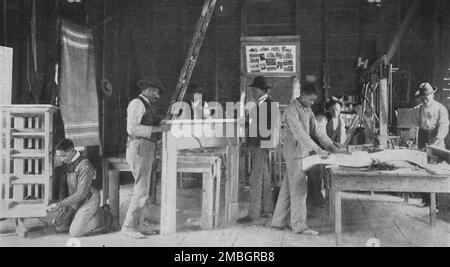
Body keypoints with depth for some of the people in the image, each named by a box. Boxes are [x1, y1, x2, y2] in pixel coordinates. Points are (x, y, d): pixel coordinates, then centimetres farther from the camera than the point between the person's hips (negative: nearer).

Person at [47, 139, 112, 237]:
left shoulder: (85, 166, -26)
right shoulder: (67, 163, 0)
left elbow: (81, 194, -26)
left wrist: (59, 205, -25)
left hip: (89, 200, -8)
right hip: (75, 200, 8)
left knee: (75, 232, -15)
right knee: (59, 227, 0)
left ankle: (102, 216, 1)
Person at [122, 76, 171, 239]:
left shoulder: (146, 106, 22)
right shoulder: (137, 103, -9)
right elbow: (132, 128, -20)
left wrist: (153, 108, 13)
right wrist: (158, 129, -19)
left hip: (147, 151, 10)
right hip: (139, 149, -10)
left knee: (144, 189, 10)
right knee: (141, 190, -11)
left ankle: (138, 225, 15)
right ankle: (128, 227, -5)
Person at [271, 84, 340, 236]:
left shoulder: (307, 110, 13)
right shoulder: (291, 110, -16)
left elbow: (315, 129, 14)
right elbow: (299, 133, -24)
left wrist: (330, 144, 2)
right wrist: (317, 149, -30)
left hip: (302, 152, 9)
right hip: (294, 152, -9)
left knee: (288, 188, 12)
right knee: (299, 189, -7)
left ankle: (279, 222, 19)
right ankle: (299, 225, 0)